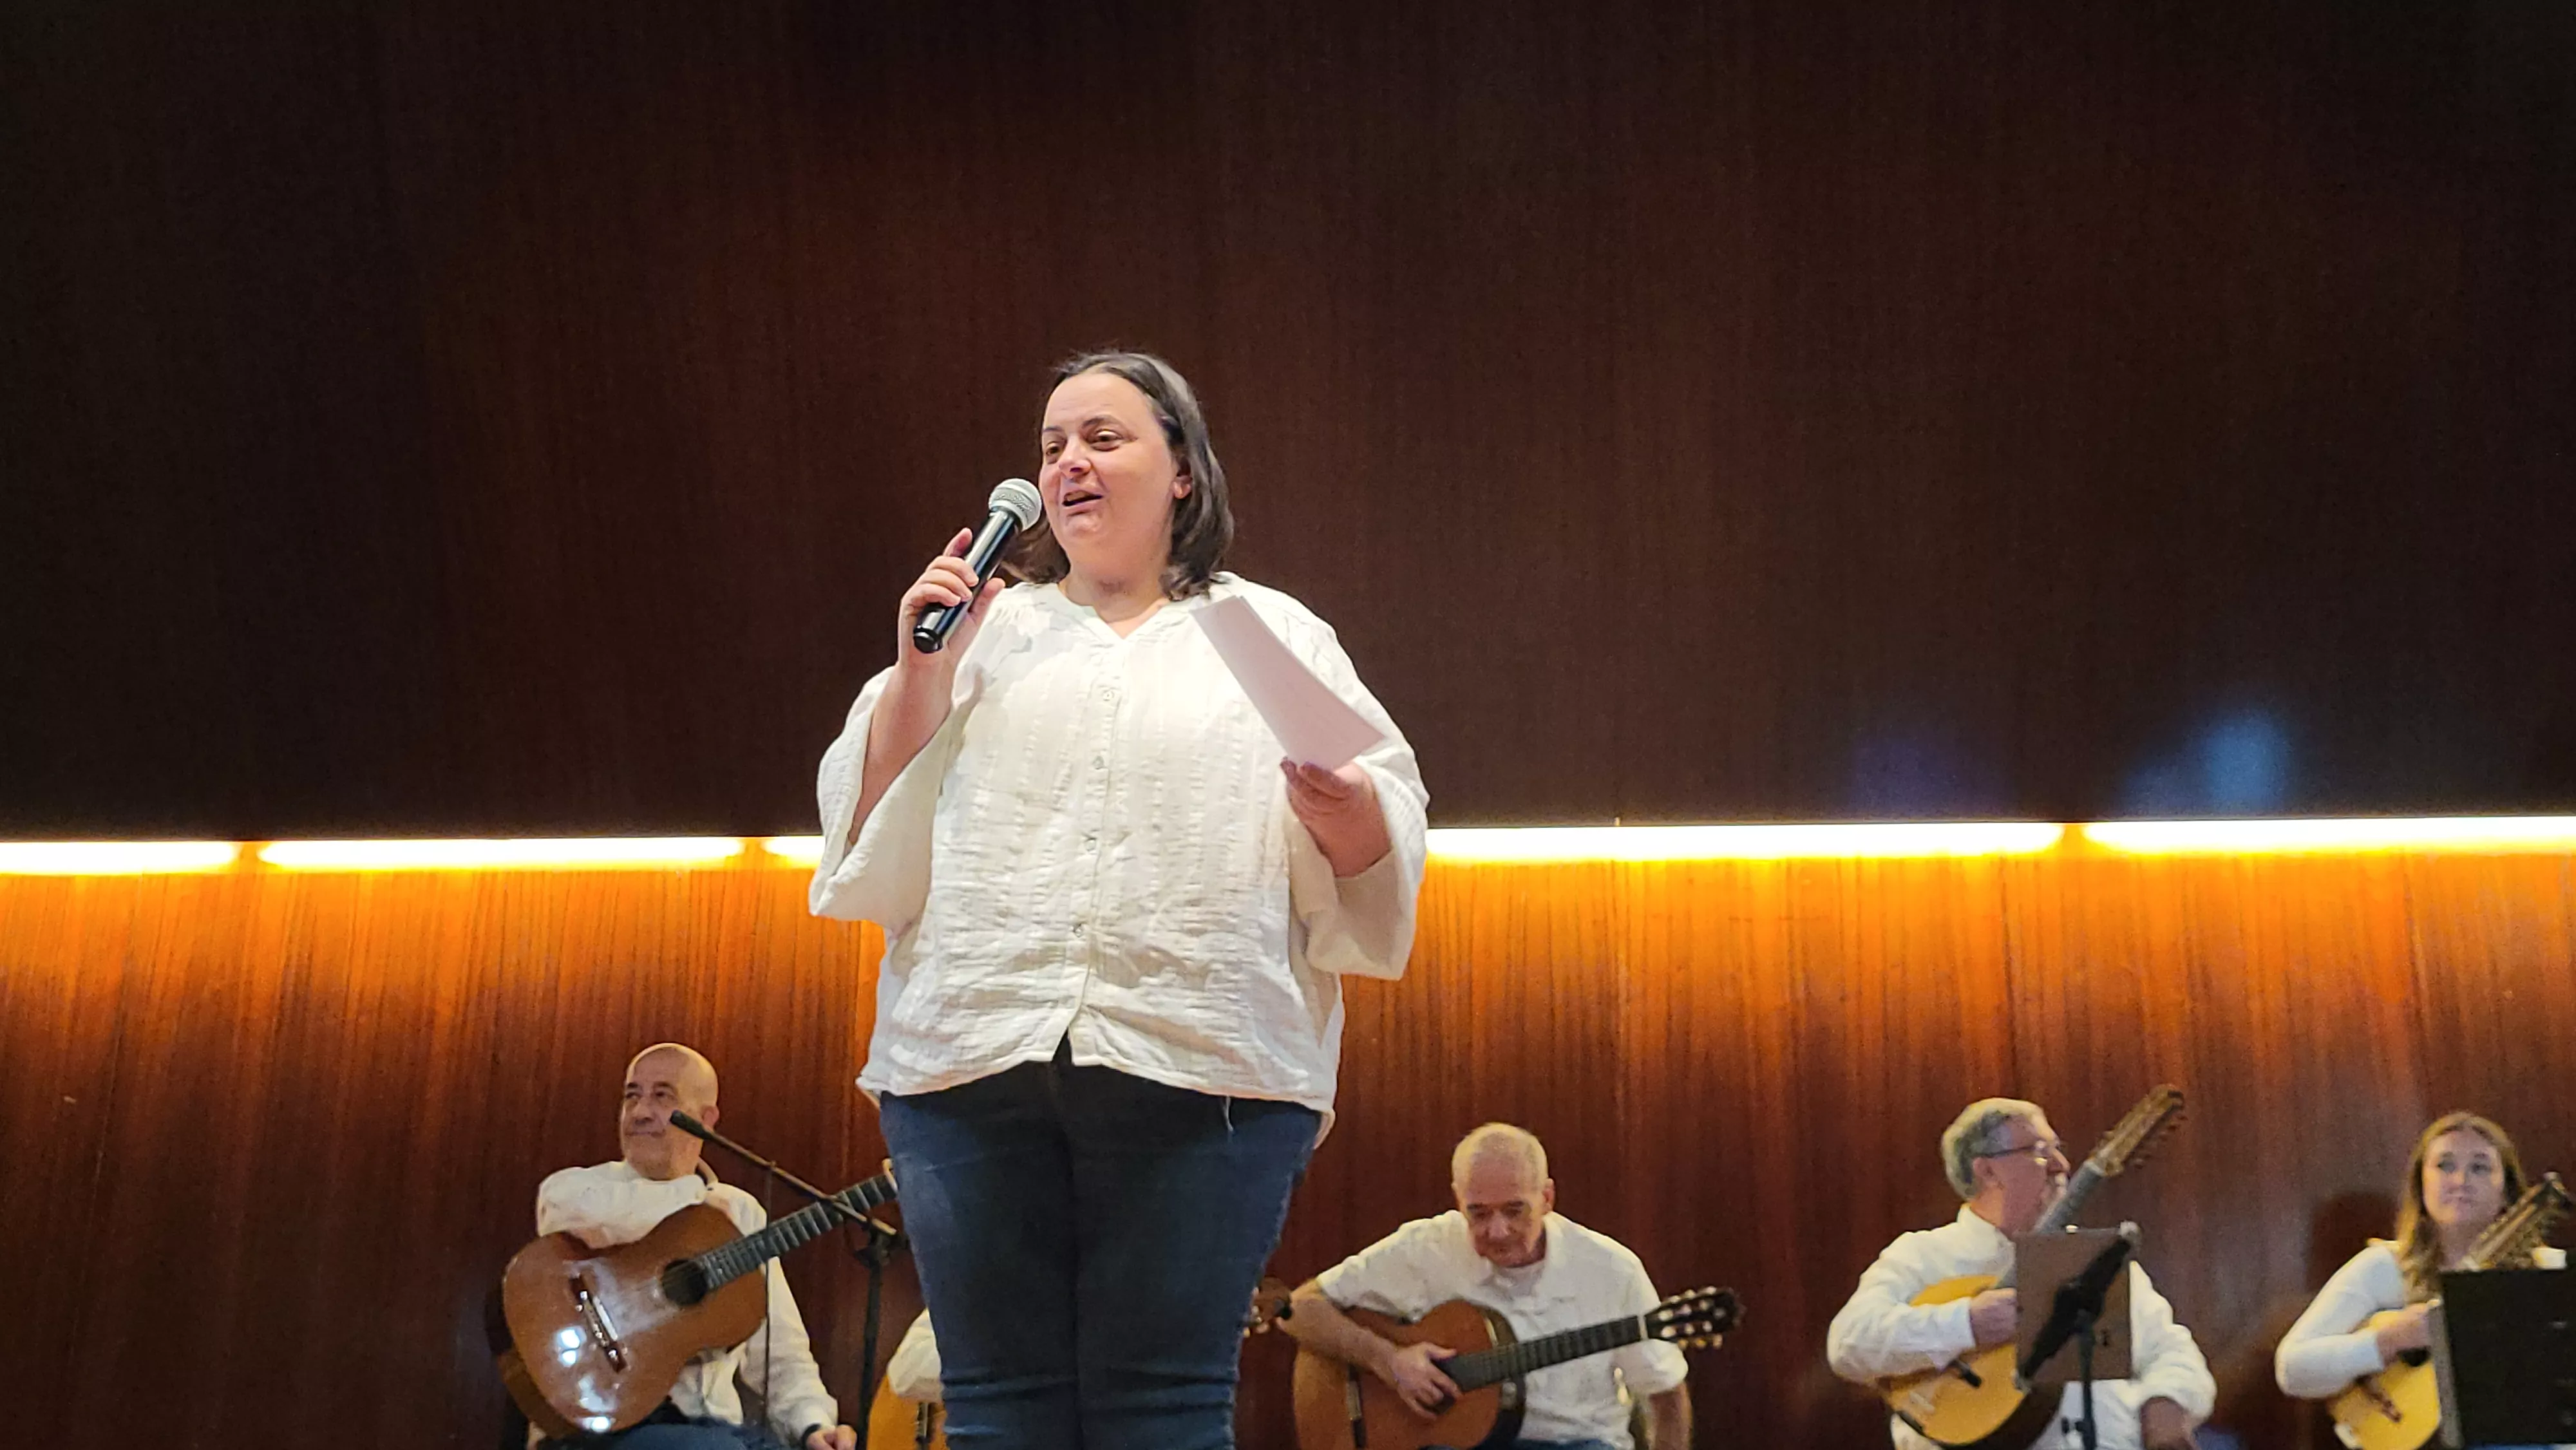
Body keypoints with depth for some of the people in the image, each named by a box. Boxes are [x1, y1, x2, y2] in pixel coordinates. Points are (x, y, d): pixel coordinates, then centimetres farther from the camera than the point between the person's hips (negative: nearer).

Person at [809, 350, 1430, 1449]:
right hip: (974, 1061, 2)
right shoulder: (984, 633, 21)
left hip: (1199, 1069, -2)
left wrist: (1341, 810, -14)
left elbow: (1380, 854, 8)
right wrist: (922, 673, 2)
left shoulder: (1277, 635, 16)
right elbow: (871, 835, 14)